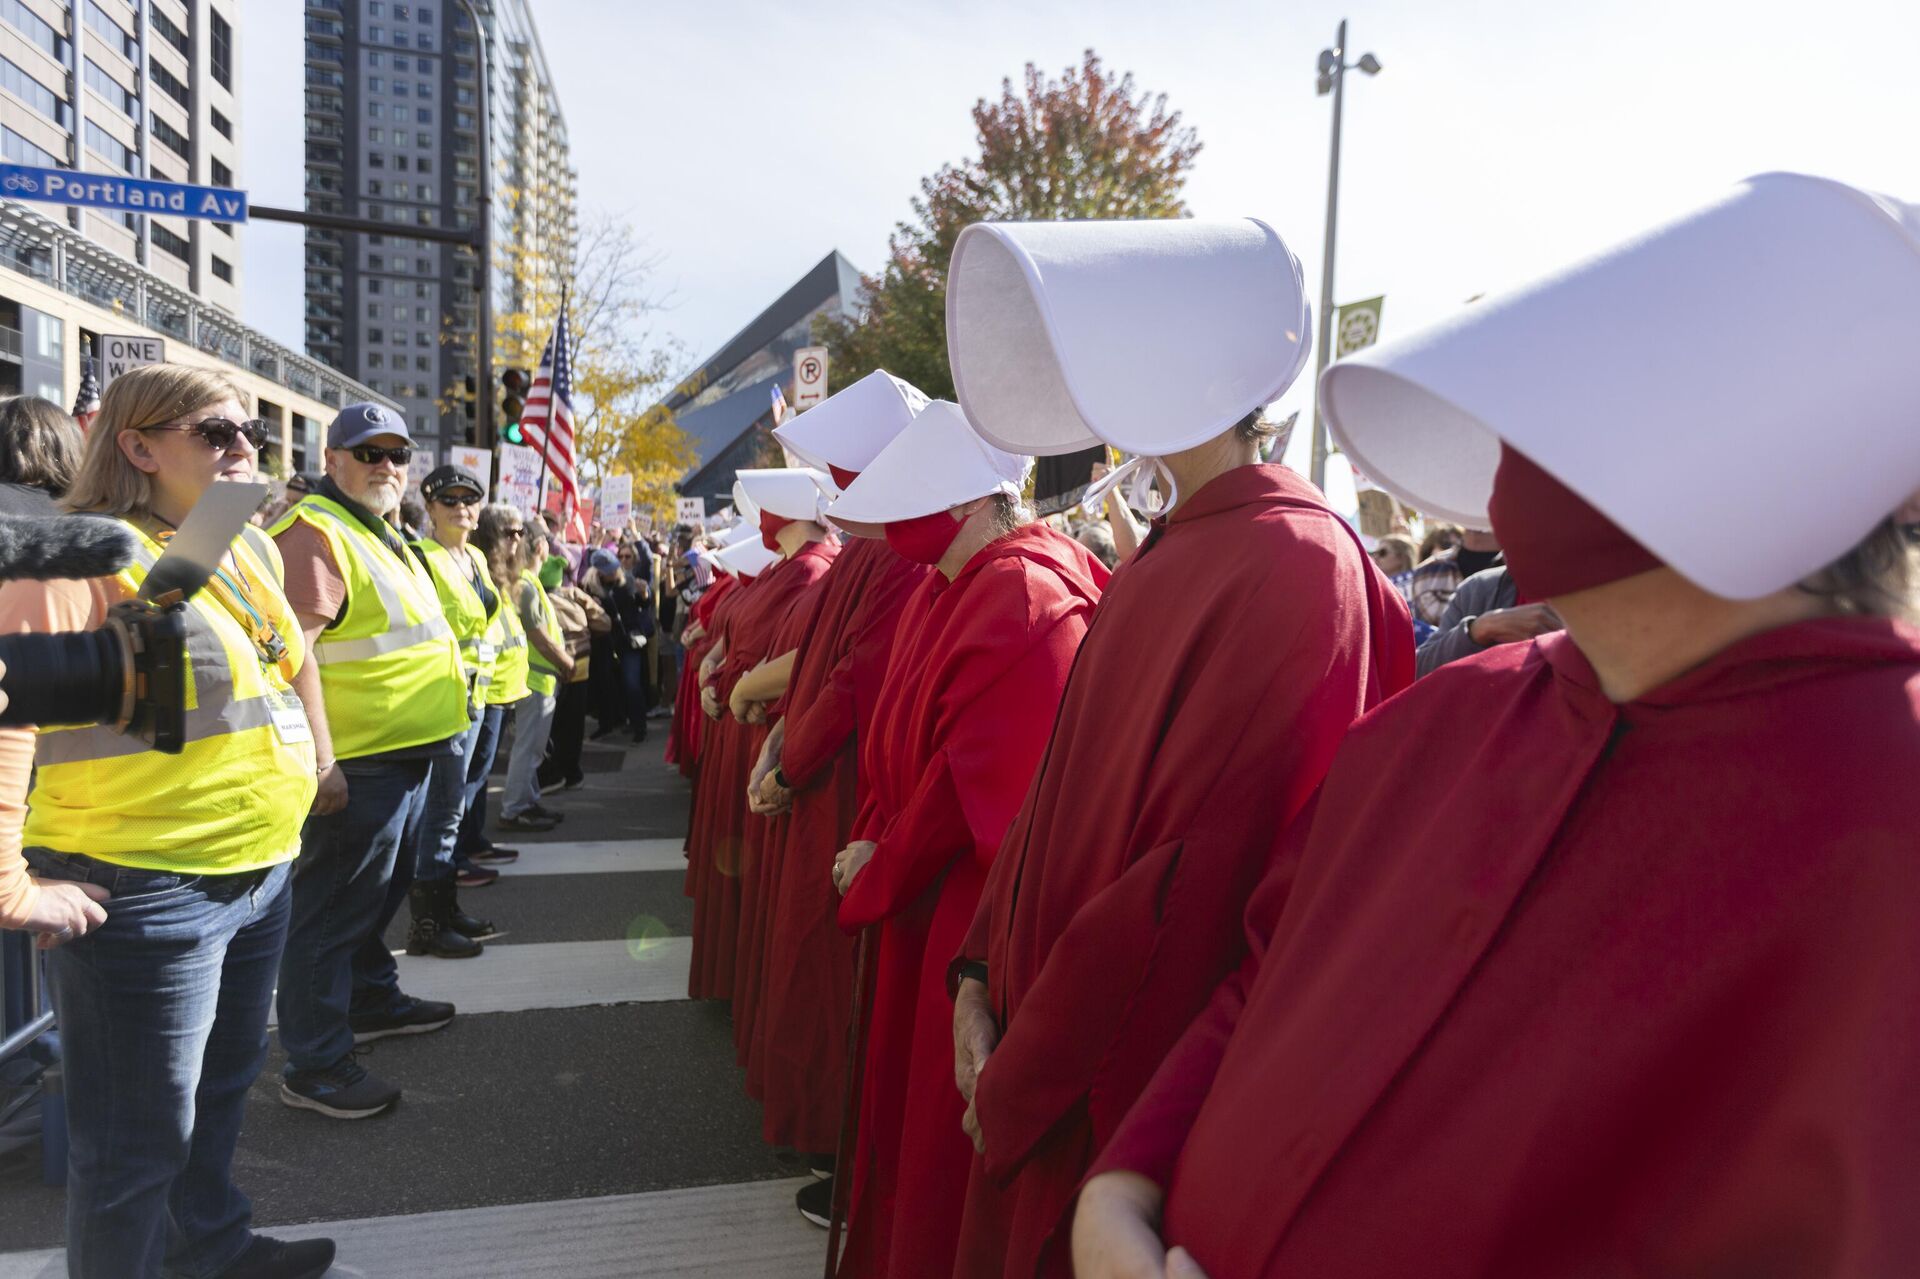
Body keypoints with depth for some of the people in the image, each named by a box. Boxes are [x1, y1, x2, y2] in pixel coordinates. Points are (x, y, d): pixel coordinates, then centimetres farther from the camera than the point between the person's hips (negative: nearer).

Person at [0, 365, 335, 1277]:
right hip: (145, 893, -8)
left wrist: (308, 776, 20)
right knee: (140, 1137, 7)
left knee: (223, 1082, 26)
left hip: (261, 875, 9)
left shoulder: (249, 550, 8)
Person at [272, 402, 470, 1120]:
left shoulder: (381, 535, 18)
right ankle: (314, 1067, 8)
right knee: (333, 909, -2)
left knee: (380, 892, 22)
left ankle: (372, 1000, 39)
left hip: (405, 753, 10)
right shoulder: (315, 533, -15)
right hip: (358, 763, -10)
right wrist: (321, 761, -27)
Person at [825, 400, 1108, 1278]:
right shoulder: (944, 592, 7)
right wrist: (875, 846, 1)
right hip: (921, 894, 9)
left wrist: (879, 871, -11)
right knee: (905, 1093, 22)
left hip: (975, 918, -9)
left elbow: (980, 786, -23)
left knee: (945, 1121, 8)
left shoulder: (1026, 601, -23)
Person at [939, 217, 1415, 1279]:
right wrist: (982, 974, 2)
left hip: (1139, 1104, -7)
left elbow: (1209, 873, -24)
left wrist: (1023, 1080, -16)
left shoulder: (1293, 565, -21)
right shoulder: (1166, 557, 6)